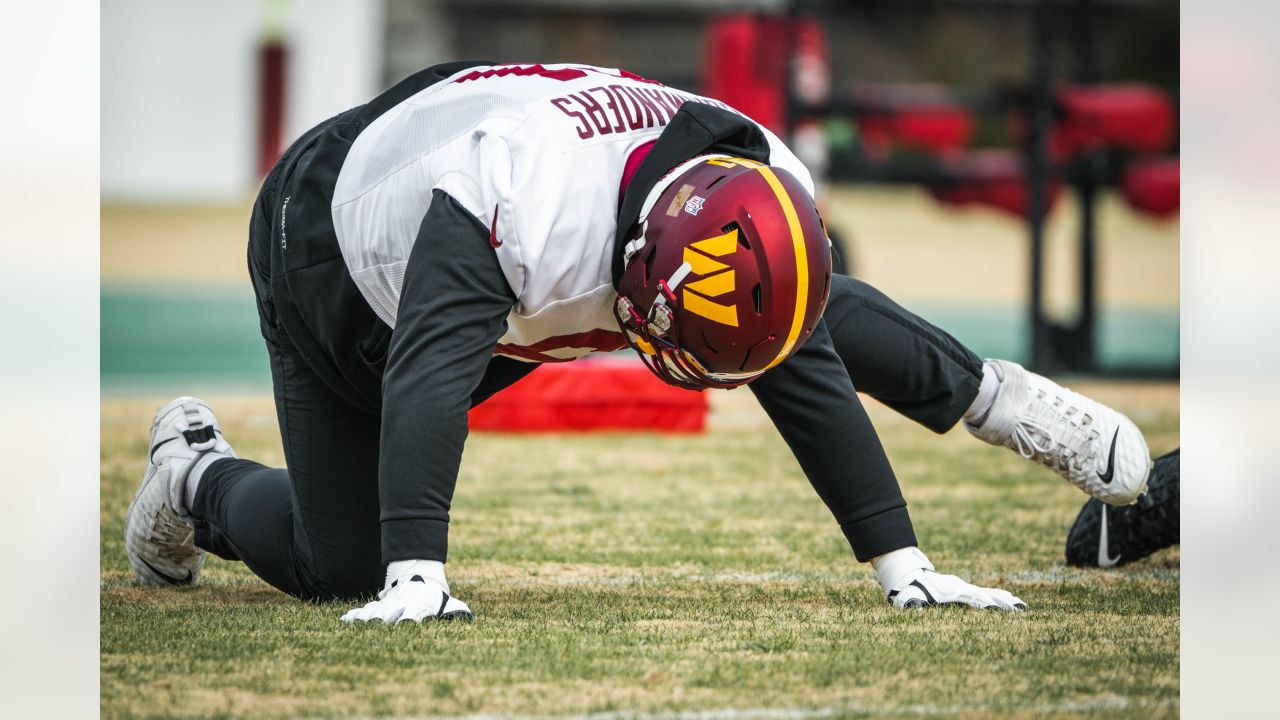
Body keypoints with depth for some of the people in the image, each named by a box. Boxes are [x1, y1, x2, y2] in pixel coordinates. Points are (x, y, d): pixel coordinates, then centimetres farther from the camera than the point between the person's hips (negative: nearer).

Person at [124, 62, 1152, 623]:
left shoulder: (763, 193, -29)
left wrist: (902, 562, -19)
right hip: (343, 260, -5)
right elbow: (427, 375, -55)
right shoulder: (513, 197, -49)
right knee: (338, 565, -3)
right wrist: (415, 577, -62)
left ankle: (985, 394, 26)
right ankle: (196, 473, 25)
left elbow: (807, 382, -20)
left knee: (808, 324, 4)